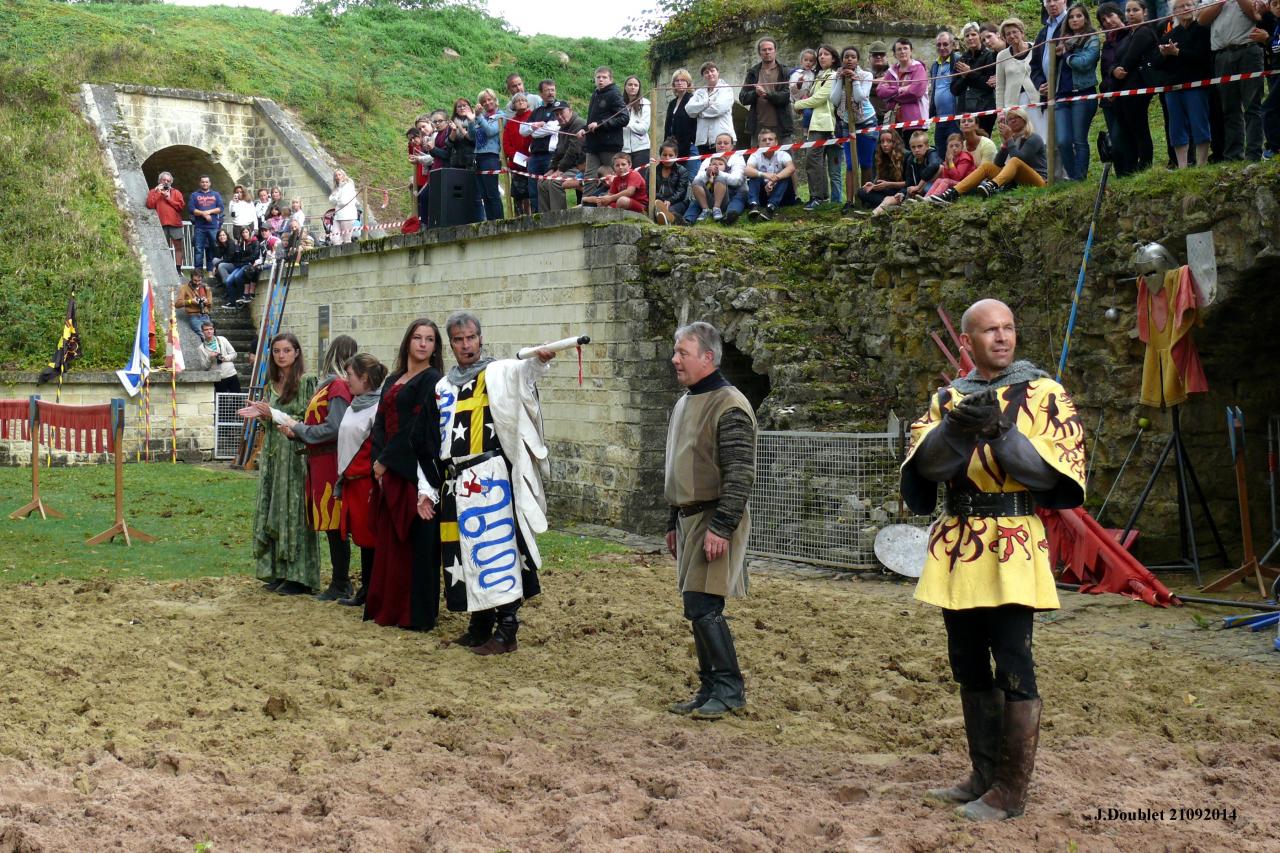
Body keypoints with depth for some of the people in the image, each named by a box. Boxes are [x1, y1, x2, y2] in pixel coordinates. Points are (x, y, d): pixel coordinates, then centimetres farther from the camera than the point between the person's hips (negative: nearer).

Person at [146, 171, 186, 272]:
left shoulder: (176, 192, 13)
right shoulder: (153, 192, 12)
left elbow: (182, 206, -1)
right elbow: (149, 205, -5)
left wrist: (169, 198, -5)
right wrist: (157, 192, -8)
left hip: (175, 223, 1)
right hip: (160, 224, -1)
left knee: (178, 247, 0)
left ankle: (178, 269, 3)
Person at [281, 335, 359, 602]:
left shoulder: (338, 386, -14)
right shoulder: (331, 384, 13)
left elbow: (334, 429, -20)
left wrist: (299, 429, -9)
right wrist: (297, 432, 2)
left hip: (331, 463, -9)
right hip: (321, 462, 9)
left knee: (334, 525, -2)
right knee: (331, 525, 13)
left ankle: (340, 585, 5)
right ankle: (341, 581, 20)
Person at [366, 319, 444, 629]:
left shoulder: (432, 380, -6)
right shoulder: (393, 380, 17)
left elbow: (419, 429, -14)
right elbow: (381, 423, 12)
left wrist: (386, 460, -11)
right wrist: (378, 460, -3)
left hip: (416, 472, -7)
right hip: (389, 472, 7)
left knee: (416, 541, -4)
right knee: (390, 539, 10)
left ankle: (417, 613, 2)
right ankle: (388, 607, 18)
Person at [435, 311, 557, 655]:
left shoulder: (497, 374, -1)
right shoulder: (444, 387, 16)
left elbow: (520, 372, -25)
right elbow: (437, 440, 19)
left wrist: (538, 359, -48)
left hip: (490, 478, -6)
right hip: (457, 481, 6)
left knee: (497, 549, -8)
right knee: (468, 553, 11)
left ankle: (506, 632, -4)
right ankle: (480, 626, 21)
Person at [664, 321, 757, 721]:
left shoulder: (729, 406, -14)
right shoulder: (683, 403, 16)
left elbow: (740, 476, -19)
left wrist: (721, 528, -23)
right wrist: (673, 523, 21)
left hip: (716, 520, -9)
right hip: (689, 518, 9)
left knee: (703, 606, -11)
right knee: (698, 607, 11)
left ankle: (730, 690, 0)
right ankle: (710, 688, 19)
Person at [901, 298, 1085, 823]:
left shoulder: (1044, 394, 0)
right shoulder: (948, 398, 11)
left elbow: (1049, 472, -10)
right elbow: (927, 464, -4)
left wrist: (1001, 430, -23)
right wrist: (956, 428, -24)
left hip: (1012, 547, -5)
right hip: (957, 547, 5)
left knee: (1013, 670, -6)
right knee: (969, 668, 12)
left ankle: (1012, 789, 3)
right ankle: (984, 775, 25)